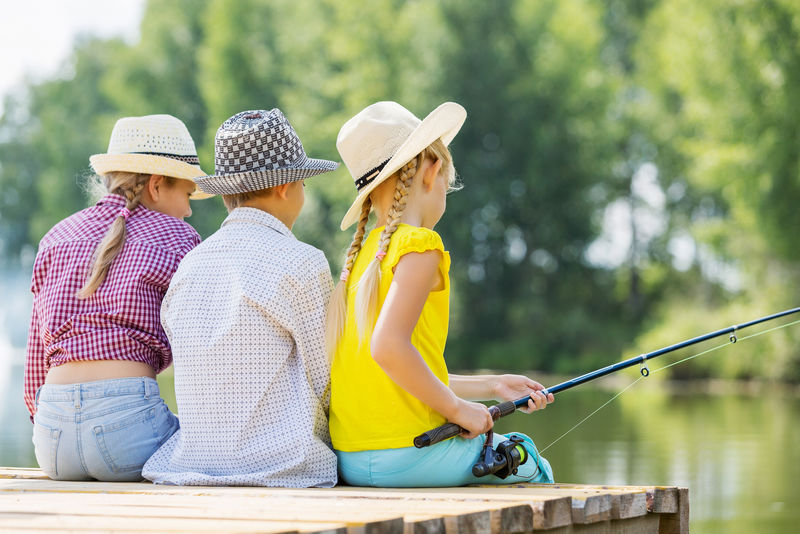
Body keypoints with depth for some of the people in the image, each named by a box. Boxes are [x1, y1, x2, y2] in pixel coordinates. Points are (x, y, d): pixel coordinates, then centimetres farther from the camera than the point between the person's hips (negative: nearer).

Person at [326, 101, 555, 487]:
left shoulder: (362, 254, 14)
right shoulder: (419, 245, -11)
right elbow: (388, 347, -25)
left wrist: (491, 386, 23)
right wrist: (457, 408, -13)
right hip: (405, 456, -8)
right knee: (532, 468, 17)